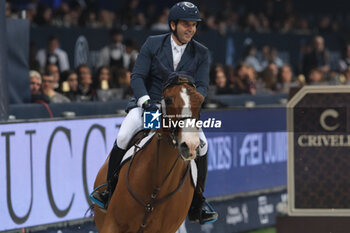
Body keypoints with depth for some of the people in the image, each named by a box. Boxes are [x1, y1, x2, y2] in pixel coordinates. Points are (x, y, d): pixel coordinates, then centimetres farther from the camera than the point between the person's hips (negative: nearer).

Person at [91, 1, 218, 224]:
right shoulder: (153, 44, -2)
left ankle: (197, 205, -5)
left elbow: (202, 87, -4)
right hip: (149, 104, -1)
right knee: (123, 137, -26)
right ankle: (110, 189, -6)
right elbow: (137, 76, -5)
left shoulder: (201, 53, 1)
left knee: (201, 144, -20)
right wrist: (145, 100, -23)